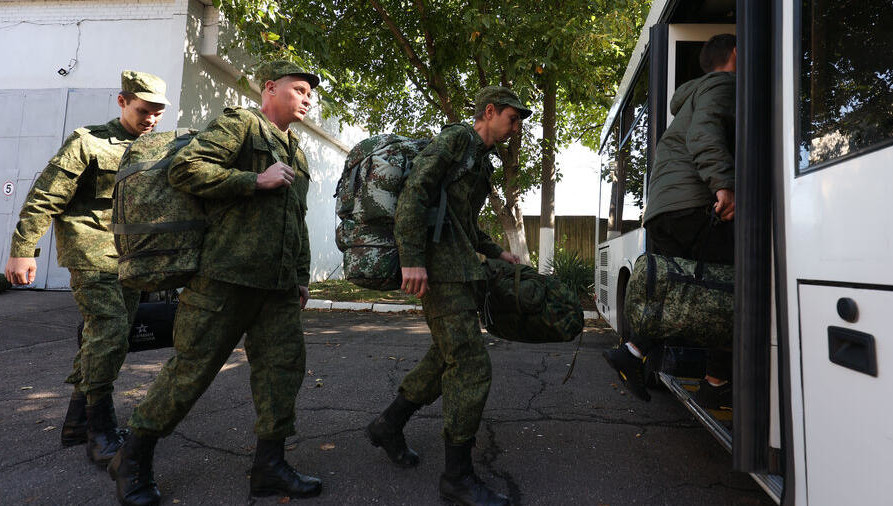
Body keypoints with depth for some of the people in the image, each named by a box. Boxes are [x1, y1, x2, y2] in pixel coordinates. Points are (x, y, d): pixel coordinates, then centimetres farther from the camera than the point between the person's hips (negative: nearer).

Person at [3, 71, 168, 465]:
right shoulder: (88, 142, -2)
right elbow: (43, 197, -5)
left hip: (129, 258, 6)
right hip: (91, 252, -6)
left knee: (104, 338, 10)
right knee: (109, 331, -16)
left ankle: (77, 422, 23)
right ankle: (101, 432, -6)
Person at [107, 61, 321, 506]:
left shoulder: (296, 153, 24)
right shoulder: (240, 124, 0)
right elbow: (184, 168, -13)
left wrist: (301, 277, 21)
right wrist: (257, 181, -14)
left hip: (278, 286, 8)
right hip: (227, 274, -7)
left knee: (284, 367, 5)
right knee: (192, 368, 0)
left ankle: (270, 468, 17)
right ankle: (133, 460, 22)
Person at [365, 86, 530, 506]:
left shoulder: (481, 160, 25)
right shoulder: (457, 138, -5)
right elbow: (415, 190, -18)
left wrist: (497, 253, 28)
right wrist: (412, 259, -26)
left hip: (460, 269, 10)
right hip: (441, 268, -10)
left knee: (446, 359, 14)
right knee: (471, 365, -10)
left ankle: (388, 426, 30)